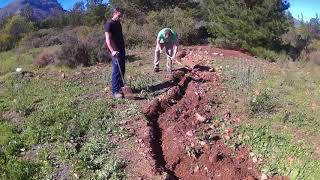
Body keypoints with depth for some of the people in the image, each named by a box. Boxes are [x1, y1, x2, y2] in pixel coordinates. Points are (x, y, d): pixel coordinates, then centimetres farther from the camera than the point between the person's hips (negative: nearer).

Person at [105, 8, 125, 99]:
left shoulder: (118, 23, 16)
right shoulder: (109, 24, -11)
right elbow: (108, 39, -19)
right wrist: (112, 51, -31)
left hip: (121, 49, 9)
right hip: (115, 51, -9)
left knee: (122, 70, 12)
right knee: (116, 70, -8)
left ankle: (121, 87, 22)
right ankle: (115, 91, -2)